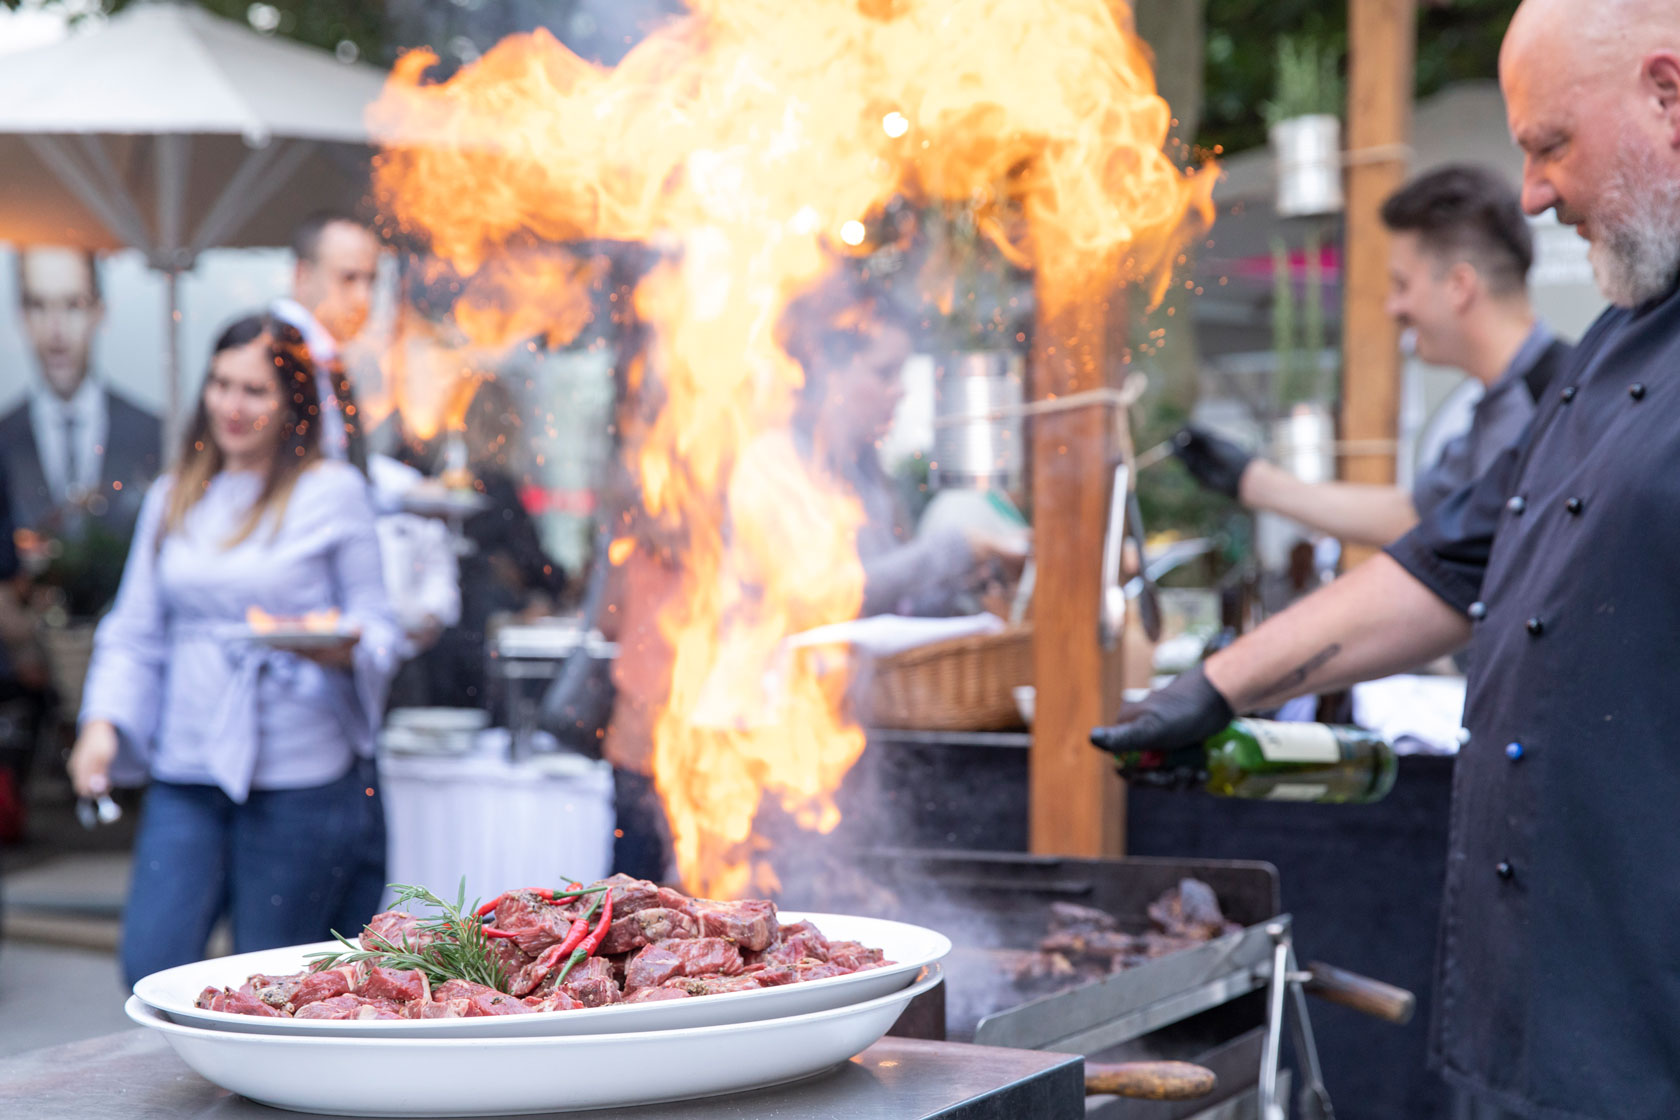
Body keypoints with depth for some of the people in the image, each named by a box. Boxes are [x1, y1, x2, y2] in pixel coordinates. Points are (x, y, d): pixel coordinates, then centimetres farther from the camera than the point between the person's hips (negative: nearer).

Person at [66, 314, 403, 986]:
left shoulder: (333, 492, 0)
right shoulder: (174, 497, 14)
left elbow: (378, 626, 1)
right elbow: (135, 632, 15)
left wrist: (340, 648, -21)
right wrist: (103, 722, 0)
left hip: (300, 777, -4)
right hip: (185, 777, 4)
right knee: (150, 969, -4)